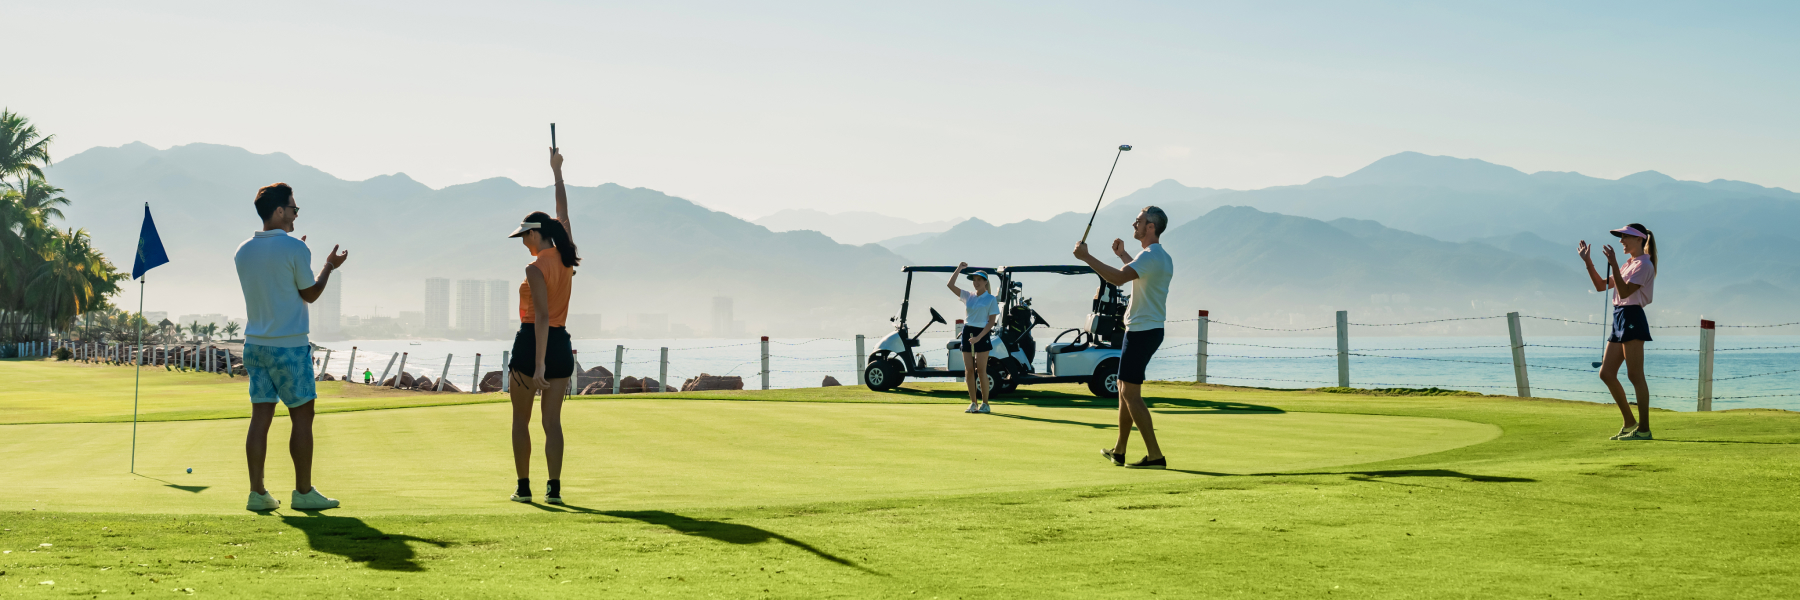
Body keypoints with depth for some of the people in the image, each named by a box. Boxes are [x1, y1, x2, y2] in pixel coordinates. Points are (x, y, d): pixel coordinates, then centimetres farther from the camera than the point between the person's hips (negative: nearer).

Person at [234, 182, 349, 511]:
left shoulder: (243, 251, 7)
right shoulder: (295, 249, -12)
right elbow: (310, 294, -2)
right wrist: (329, 266, 13)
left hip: (254, 345, 6)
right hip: (290, 347, -6)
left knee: (260, 417, 5)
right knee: (302, 416, 2)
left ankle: (257, 492, 2)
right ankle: (303, 491, 5)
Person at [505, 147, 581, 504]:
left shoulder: (536, 268, -15)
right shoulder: (564, 257, 4)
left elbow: (542, 317, -22)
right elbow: (563, 212, 19)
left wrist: (539, 365, -24)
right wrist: (556, 171, 30)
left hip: (532, 342, -6)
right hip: (561, 344, 6)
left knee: (520, 420, 7)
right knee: (552, 421, 4)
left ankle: (523, 487, 7)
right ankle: (554, 488, -2)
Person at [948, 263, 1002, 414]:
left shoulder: (991, 299, -2)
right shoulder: (968, 296, 11)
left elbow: (992, 321, -7)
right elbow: (950, 285, 5)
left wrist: (979, 337, -16)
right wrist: (958, 269, -4)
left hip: (982, 334, -5)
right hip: (967, 333, 5)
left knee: (981, 370, -6)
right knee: (969, 370, 3)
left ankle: (985, 404, 1)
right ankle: (973, 403, 10)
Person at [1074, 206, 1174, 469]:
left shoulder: (1151, 255, -17)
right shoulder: (1162, 258, 16)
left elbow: (1119, 278, -31)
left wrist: (1086, 257, -24)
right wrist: (1122, 254, 44)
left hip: (1142, 331, -11)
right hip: (1150, 329, 11)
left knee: (1130, 393, -11)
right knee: (1124, 389, 18)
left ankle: (1155, 455, -14)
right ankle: (1119, 451, 26)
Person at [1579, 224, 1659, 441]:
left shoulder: (1643, 265, -8)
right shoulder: (1628, 265, 22)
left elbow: (1624, 291, -19)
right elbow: (1601, 286, 20)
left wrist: (1613, 264, -23)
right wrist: (1588, 262, 13)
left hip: (1633, 319, -10)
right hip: (1619, 319, 10)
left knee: (1636, 376, -9)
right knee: (1606, 374, 8)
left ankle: (1644, 428, -6)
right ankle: (1630, 423, 15)